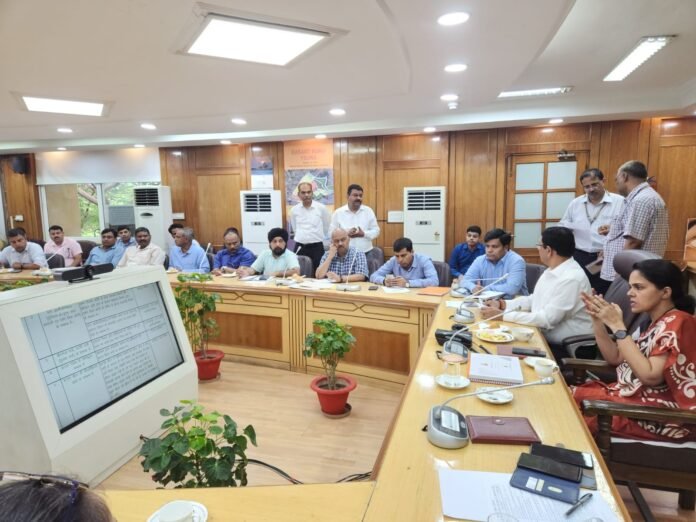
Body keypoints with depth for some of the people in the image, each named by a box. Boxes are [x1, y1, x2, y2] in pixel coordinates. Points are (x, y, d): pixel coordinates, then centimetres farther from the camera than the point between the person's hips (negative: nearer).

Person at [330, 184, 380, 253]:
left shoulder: (368, 211, 5)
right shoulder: (338, 213, 0)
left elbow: (376, 230, 7)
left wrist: (364, 234, -13)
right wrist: (346, 234, -16)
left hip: (366, 253, 2)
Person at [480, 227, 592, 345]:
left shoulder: (572, 279, -23)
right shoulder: (551, 271, 6)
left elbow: (547, 319, -26)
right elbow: (534, 300, 15)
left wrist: (502, 315, -25)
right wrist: (502, 304, 1)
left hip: (567, 346, -8)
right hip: (544, 335, 8)